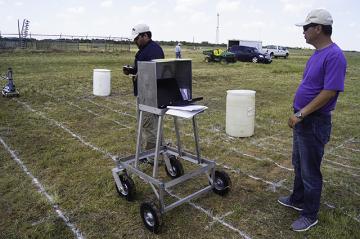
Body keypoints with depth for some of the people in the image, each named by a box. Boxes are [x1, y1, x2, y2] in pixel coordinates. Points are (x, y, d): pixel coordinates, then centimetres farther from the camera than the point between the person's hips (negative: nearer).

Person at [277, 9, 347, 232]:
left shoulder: (334, 55, -19)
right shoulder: (318, 54, 10)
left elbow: (329, 92, -25)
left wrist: (300, 114, -22)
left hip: (315, 123, -9)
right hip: (302, 120, 9)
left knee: (310, 171, 4)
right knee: (299, 165, 21)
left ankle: (310, 215, 21)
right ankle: (298, 199, 40)